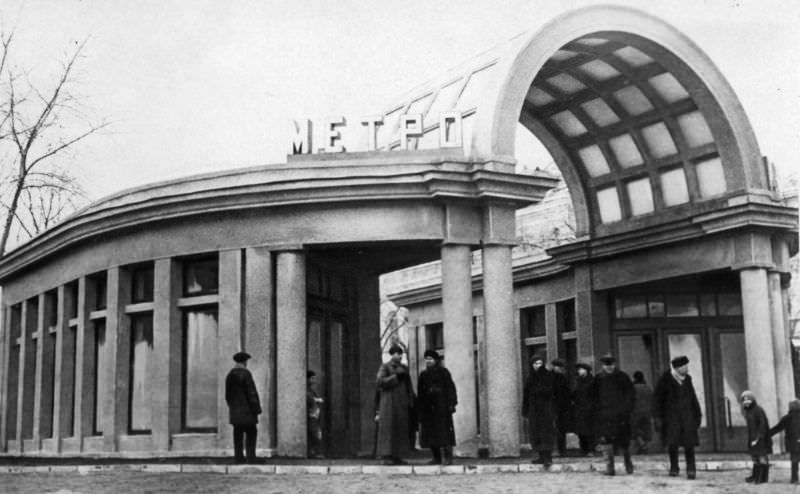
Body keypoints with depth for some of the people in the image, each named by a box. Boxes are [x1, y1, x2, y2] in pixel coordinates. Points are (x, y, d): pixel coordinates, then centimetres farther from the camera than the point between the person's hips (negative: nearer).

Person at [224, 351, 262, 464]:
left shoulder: (230, 375, 10)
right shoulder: (246, 374, -12)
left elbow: (228, 395, 15)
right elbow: (252, 392, -15)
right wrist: (256, 408, -10)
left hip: (234, 411, 7)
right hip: (247, 410, -6)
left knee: (238, 435, 8)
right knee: (251, 433, -1)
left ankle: (238, 457, 6)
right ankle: (251, 458, -6)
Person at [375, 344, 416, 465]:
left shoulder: (404, 368, 16)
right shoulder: (385, 367, 1)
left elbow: (409, 386, 16)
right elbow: (381, 382, -14)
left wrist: (411, 401, 6)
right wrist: (396, 376, -16)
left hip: (402, 404, 6)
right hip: (389, 403, -5)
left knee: (401, 430, 2)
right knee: (388, 429, -7)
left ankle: (397, 457, 6)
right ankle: (387, 456, -5)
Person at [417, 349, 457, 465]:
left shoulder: (443, 372, 0)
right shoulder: (423, 375, 14)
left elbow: (450, 388, -4)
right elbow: (420, 393, 13)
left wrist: (451, 403, -13)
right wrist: (419, 409, 7)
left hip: (441, 406, -5)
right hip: (427, 407, 5)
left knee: (444, 431, -7)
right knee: (431, 433, 3)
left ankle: (448, 457, -5)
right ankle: (437, 457, 9)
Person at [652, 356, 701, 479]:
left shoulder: (687, 379, 6)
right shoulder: (665, 380, -7)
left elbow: (692, 396, 15)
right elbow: (657, 399, -4)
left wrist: (698, 413, 14)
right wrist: (658, 417, -7)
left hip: (687, 416, 3)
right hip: (671, 416, -3)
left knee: (689, 443, -2)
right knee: (672, 443, 1)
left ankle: (691, 469, 5)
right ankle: (674, 468, 18)